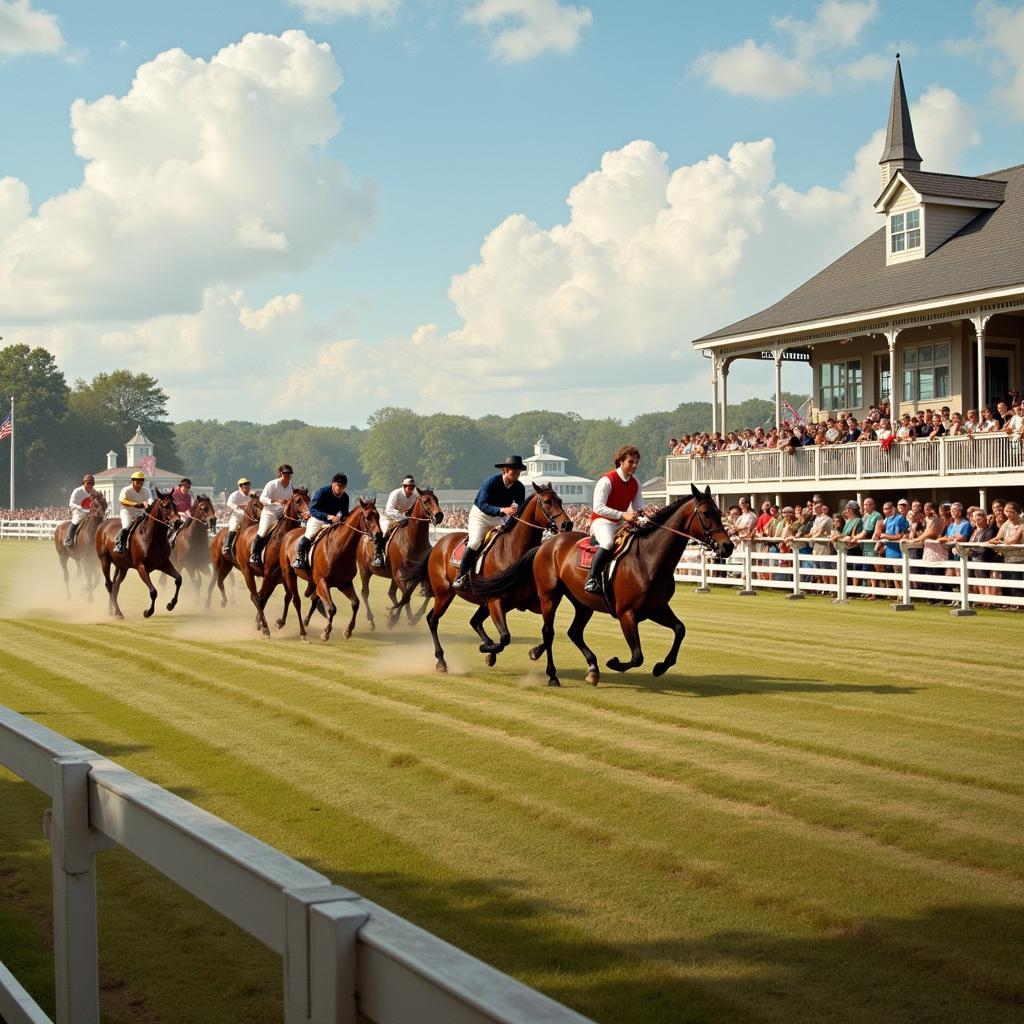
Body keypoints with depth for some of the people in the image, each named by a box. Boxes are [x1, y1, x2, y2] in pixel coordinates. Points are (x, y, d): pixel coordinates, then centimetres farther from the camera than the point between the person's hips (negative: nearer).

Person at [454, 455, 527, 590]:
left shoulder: (519, 488, -9)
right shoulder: (491, 482, -24)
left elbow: (521, 507, -6)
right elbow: (482, 504, -30)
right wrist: (502, 510, -44)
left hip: (501, 518, 5)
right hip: (480, 514, -5)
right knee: (475, 542, -24)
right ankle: (460, 577, -17)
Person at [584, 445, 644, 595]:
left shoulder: (635, 483, 7)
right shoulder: (607, 481, -16)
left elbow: (639, 508, 15)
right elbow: (598, 508, -24)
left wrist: (642, 515, -11)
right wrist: (623, 515, -31)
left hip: (621, 523, 8)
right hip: (602, 521, -8)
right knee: (608, 542, -37)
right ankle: (592, 579, -34)